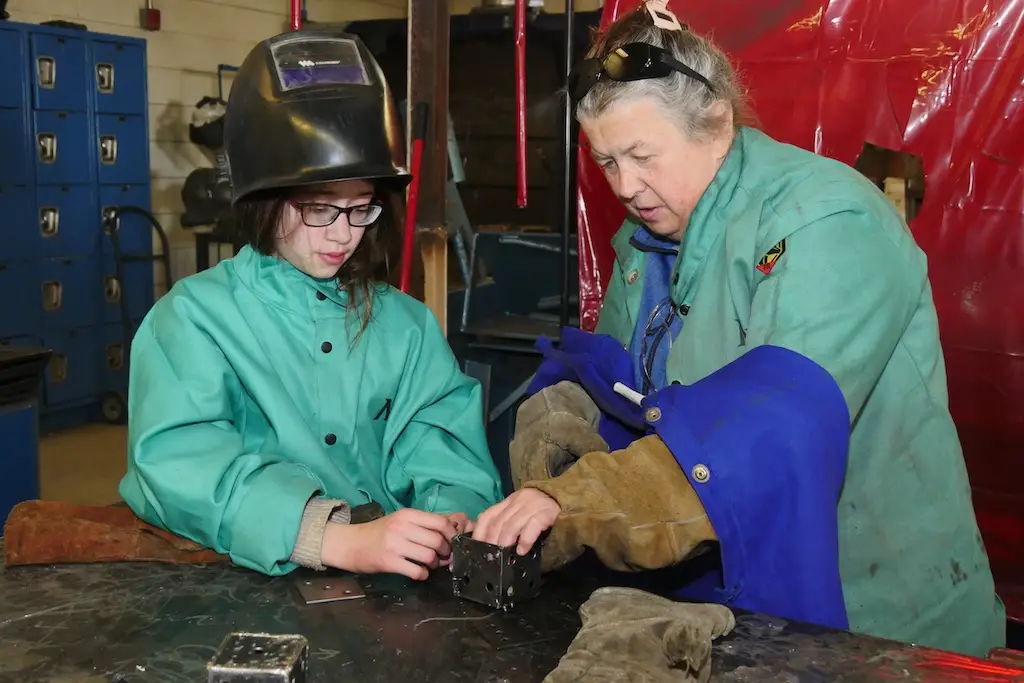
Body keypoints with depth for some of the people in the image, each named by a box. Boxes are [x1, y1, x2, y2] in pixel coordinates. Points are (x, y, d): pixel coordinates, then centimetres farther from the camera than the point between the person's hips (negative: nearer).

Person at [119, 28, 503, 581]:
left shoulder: (406, 323, 13)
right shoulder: (195, 316, -2)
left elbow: (439, 445, 4)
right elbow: (180, 463, -17)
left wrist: (452, 517, -18)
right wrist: (338, 539, -29)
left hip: (395, 584, 2)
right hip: (251, 586, -2)